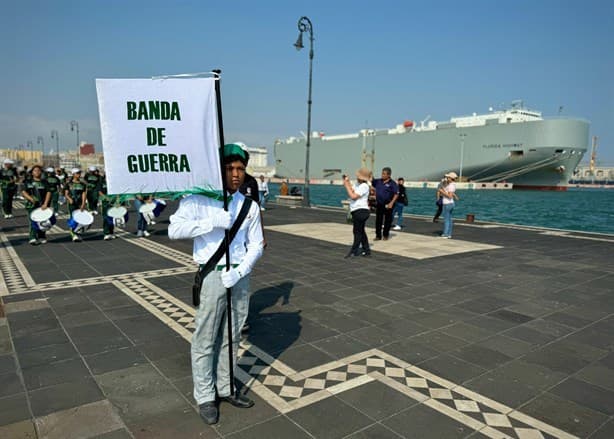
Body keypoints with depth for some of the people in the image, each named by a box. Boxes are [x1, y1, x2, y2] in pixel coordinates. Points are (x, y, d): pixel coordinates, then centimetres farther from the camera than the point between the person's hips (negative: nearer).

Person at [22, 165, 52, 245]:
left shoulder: (44, 182, 7)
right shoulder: (28, 182, 10)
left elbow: (48, 193, -1)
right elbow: (23, 192, 3)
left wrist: (45, 204, -12)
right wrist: (31, 198, -15)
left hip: (42, 206, 1)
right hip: (32, 205, -1)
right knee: (33, 222, -8)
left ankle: (41, 237, 19)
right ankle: (33, 238, -10)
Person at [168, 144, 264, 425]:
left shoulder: (249, 205, 4)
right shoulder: (199, 199, -8)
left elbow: (256, 244, 6)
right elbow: (174, 230, -18)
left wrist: (241, 271, -9)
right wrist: (212, 223, -23)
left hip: (240, 276, 4)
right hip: (212, 276, -4)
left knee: (231, 338, 16)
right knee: (205, 340, 6)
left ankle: (225, 388, 34)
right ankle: (205, 397, 24)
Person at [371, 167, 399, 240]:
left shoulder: (392, 183, -7)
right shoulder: (378, 181, 6)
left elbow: (396, 194, -10)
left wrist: (391, 203, -18)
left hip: (388, 205, -4)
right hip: (379, 204, 4)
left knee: (388, 220, 5)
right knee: (378, 220, 5)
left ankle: (385, 235, 17)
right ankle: (378, 235, 13)